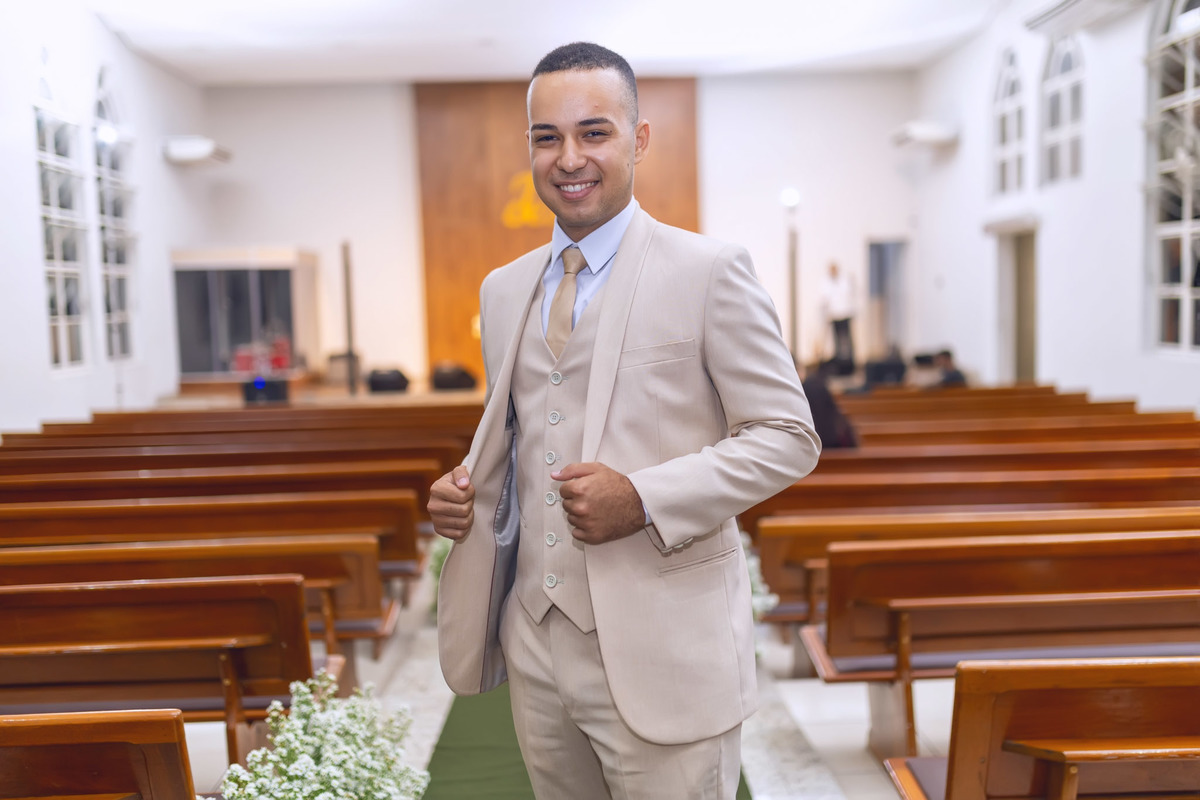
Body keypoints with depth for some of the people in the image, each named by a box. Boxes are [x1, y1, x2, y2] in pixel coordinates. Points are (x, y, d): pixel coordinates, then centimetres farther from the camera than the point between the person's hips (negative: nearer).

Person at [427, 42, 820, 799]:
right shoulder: (504, 290, 10)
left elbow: (789, 437, -8)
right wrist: (464, 489, -1)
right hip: (536, 643, 5)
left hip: (661, 652, -5)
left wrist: (644, 500, -20)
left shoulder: (709, 271, -7)